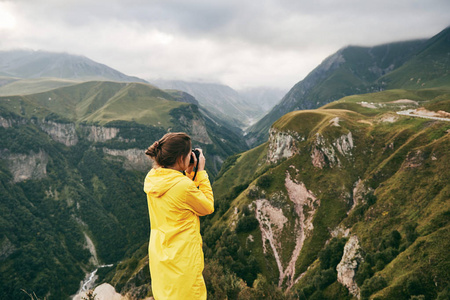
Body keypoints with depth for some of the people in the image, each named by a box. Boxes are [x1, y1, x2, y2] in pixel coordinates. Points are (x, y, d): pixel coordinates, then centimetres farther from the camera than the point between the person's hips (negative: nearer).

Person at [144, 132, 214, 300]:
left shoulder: (151, 178, -3)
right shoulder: (183, 185, -27)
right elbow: (208, 207, -9)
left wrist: (188, 173, 4)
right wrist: (201, 172, -8)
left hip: (158, 254, 8)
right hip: (182, 259, -8)